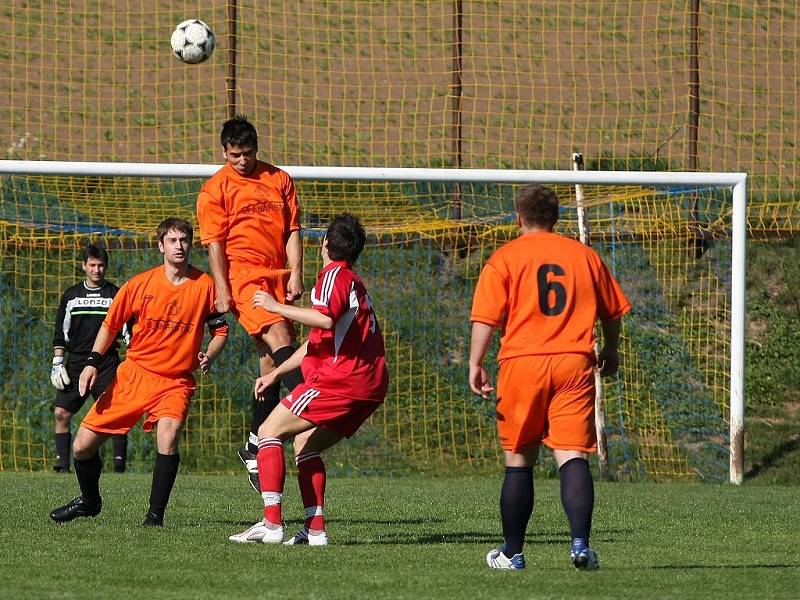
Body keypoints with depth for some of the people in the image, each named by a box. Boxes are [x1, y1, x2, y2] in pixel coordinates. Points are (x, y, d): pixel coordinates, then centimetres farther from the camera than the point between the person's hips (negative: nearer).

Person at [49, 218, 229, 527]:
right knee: (83, 445, 2)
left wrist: (208, 356, -11)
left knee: (168, 436, -32)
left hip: (176, 382, -2)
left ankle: (155, 515, -20)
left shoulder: (204, 285, -4)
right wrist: (92, 362, -1)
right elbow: (111, 324, 8)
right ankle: (89, 500, 32)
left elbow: (220, 329, 7)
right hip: (134, 373, 2)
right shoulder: (141, 284, -3)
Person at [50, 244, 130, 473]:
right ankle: (62, 462, 0)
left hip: (107, 366, -2)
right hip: (76, 364, 2)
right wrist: (57, 362, 5)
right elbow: (60, 332, 13)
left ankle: (120, 461, -8)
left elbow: (128, 330, 6)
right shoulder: (70, 295, 11)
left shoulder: (116, 295, 5)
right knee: (62, 413, -6)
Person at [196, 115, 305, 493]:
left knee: (270, 359, 4)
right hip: (243, 275, -5)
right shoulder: (215, 189, 2)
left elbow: (292, 231, 12)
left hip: (278, 277, 5)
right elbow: (215, 243, -2)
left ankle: (254, 447, 11)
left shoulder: (280, 180, 13)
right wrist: (222, 290, -10)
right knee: (279, 337, -25)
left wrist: (295, 275, 1)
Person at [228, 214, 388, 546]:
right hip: (371, 384, 9)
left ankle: (272, 523, -16)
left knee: (270, 431, -6)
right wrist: (275, 373, 34)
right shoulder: (352, 281, 27)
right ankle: (315, 529, 7)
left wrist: (276, 306, -16)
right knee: (305, 444, 19)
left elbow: (326, 319, -24)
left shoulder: (335, 275, -4)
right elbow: (318, 341, 33)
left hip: (341, 379, -9)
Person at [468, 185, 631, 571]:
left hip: (523, 364, -1)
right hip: (574, 364, 1)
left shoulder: (505, 257, 4)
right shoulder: (584, 256, 12)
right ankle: (580, 542, -24)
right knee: (573, 456, -5)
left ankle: (512, 553, 17)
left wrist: (475, 364, -4)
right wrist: (610, 351, 37)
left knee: (519, 461, 10)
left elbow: (486, 317, -6)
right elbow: (613, 311, 21)